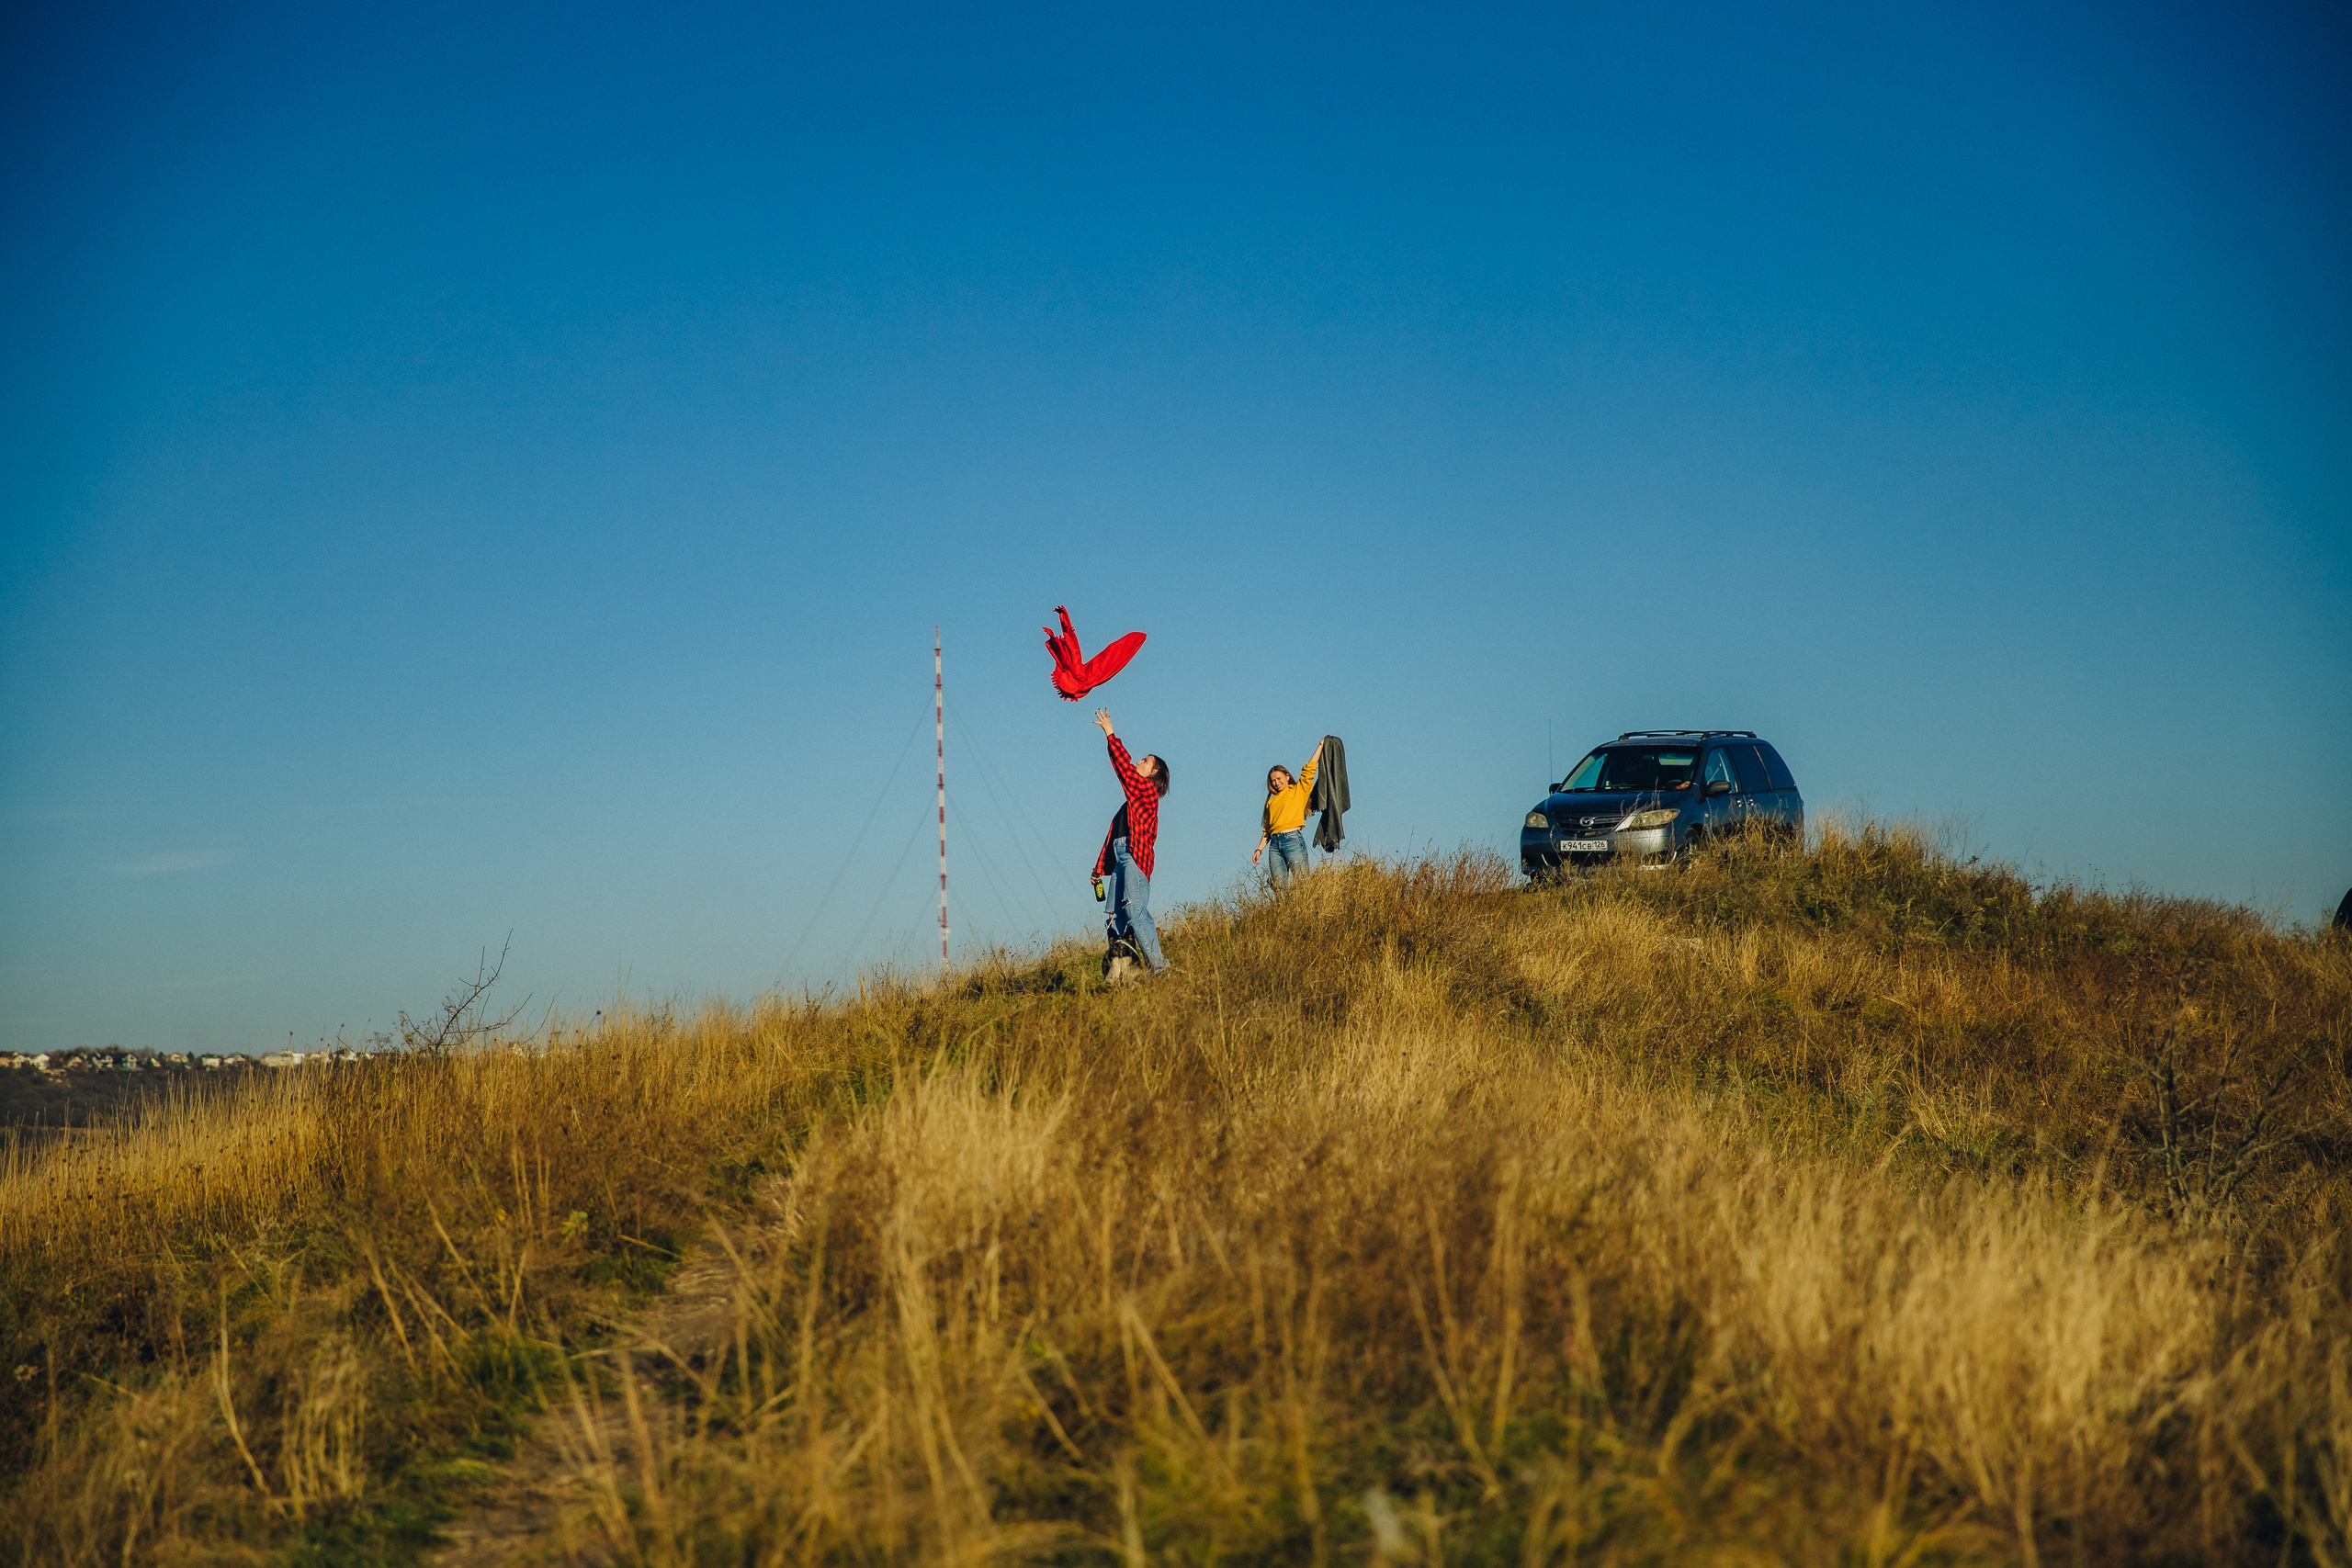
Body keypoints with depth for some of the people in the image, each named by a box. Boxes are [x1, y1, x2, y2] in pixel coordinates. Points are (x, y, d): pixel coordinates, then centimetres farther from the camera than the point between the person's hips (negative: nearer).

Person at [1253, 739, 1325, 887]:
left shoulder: (1298, 790, 12)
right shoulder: (1271, 801, 22)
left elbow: (1309, 769, 4)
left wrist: (1321, 745, 7)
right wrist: (1259, 849, 13)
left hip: (1293, 839, -4)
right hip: (1275, 843, 4)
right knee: (1279, 885, -4)